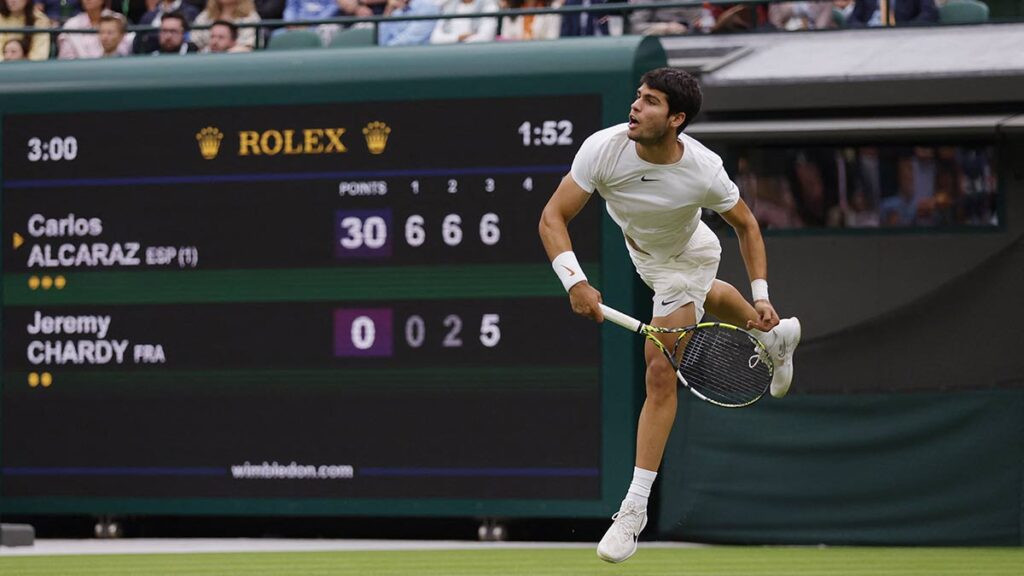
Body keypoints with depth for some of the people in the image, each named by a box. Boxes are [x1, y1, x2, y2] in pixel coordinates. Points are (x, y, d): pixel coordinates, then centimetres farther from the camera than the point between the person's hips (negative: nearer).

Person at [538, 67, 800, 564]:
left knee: (660, 374, -14)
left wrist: (761, 296, -22)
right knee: (708, 296, 35)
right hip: (640, 248, 5)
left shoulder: (704, 172, -38)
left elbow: (745, 225, -17)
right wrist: (575, 282, -48)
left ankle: (634, 508, -9)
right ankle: (777, 337, 69)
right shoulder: (603, 149, -36)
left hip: (686, 258, -5)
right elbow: (553, 218, -34)